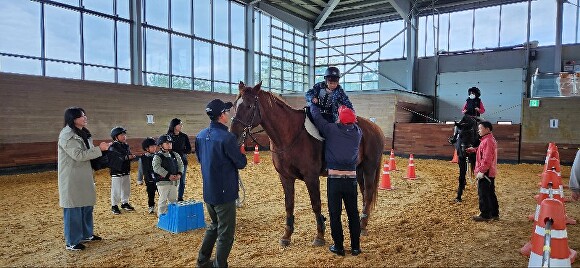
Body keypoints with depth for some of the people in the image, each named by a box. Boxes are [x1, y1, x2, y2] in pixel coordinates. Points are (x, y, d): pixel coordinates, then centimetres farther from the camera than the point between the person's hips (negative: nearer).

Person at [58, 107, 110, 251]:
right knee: (73, 209, -2)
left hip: (84, 177, 9)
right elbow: (79, 155, -23)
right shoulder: (67, 135, -17)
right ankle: (72, 242, 9)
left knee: (87, 206, 16)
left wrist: (102, 148, 7)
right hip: (72, 179, -9)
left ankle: (87, 234, 31)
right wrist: (99, 149, -21)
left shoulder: (83, 133, 13)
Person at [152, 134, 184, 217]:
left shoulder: (175, 155, 10)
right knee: (163, 199, -1)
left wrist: (179, 174, -7)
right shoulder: (157, 156, -9)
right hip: (162, 181, -6)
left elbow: (180, 164, 11)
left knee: (173, 199, 15)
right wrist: (168, 175, -24)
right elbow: (156, 167, -21)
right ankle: (161, 215, 10)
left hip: (174, 181, 6)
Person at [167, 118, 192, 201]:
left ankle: (180, 198, 21)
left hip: (182, 162, 3)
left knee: (182, 181, 8)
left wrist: (180, 151, -10)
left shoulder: (184, 136, 4)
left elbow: (189, 150, 6)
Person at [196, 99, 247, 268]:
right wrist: (240, 153, 5)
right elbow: (241, 163, -14)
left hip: (208, 191, 8)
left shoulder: (200, 135, 2)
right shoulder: (227, 137, -22)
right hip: (224, 192, -8)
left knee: (214, 226, 27)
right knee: (225, 234, 6)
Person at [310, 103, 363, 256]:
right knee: (353, 214, 14)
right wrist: (348, 112, 30)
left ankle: (339, 247, 15)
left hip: (334, 179, -3)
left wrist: (313, 104, 22)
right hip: (351, 179, 3)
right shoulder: (358, 132, 2)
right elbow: (354, 124, 25)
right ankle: (355, 247, 21)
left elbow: (316, 116, 4)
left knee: (335, 214, 8)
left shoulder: (331, 130, -8)